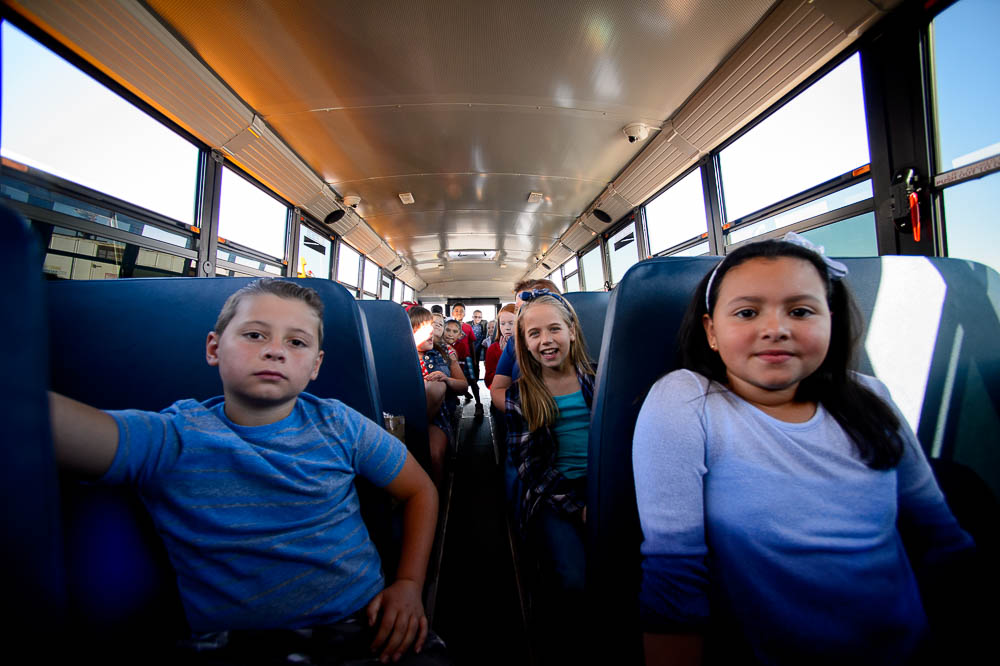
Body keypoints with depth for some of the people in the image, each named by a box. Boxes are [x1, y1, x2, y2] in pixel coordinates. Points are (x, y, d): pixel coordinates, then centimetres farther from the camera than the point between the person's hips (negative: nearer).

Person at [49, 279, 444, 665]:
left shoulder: (337, 425, -3)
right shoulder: (168, 439, -7)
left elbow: (419, 491, 4)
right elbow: (59, 422, -26)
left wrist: (409, 584, -5)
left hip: (366, 625, -1)